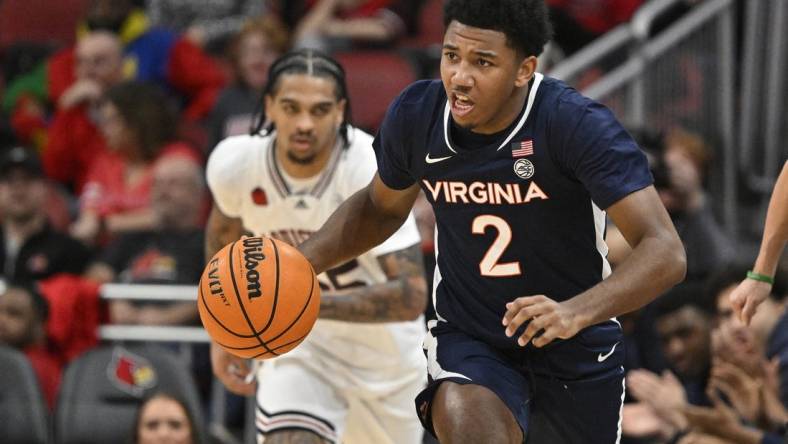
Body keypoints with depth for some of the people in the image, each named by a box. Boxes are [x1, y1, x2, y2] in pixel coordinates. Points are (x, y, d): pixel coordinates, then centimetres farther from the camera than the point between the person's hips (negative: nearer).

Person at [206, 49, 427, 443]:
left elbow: (411, 296, -37)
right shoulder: (235, 164, -19)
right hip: (297, 342, 1)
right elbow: (223, 231, 7)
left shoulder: (371, 171, -31)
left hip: (385, 346, -1)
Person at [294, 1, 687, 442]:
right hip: (468, 339, 1)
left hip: (575, 353, -1)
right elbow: (380, 208, 12)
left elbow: (665, 252, -31)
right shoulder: (416, 115, -11)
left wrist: (576, 312, -47)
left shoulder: (577, 124, -24)